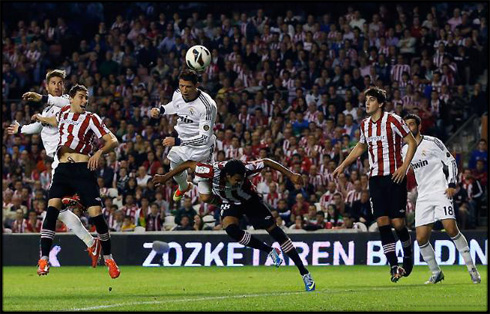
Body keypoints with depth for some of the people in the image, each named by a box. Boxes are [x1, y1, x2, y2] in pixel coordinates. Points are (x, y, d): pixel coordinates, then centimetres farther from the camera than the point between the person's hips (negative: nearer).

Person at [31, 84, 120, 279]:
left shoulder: (91, 119, 2)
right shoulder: (64, 112, 15)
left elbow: (113, 141, -6)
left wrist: (99, 152, -23)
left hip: (83, 170, -3)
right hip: (63, 170, 3)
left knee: (96, 213, -11)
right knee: (52, 209, -17)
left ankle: (108, 258, 9)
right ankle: (44, 259, -17)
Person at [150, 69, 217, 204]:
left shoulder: (207, 105, -30)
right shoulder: (178, 94, -9)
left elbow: (204, 137, -30)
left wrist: (177, 142, -35)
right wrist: (159, 110, 0)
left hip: (202, 147, -6)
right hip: (182, 144, 6)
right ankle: (184, 187, 55)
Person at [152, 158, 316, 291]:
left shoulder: (245, 169, -36)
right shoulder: (213, 171, -36)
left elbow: (266, 162, -20)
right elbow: (189, 164, -21)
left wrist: (290, 175, -21)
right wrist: (165, 177, -14)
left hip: (251, 200, -1)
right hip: (230, 204, 1)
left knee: (273, 229, -12)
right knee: (230, 229, -29)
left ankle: (304, 273, -7)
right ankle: (269, 251, -8)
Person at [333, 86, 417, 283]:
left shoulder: (393, 120, -7)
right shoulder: (365, 125, 11)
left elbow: (412, 142, -4)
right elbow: (361, 147, 29)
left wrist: (404, 167, -14)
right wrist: (342, 166, 27)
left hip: (394, 176, -5)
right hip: (375, 178, 5)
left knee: (398, 222, -8)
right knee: (382, 222, -6)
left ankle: (408, 255, 20)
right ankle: (394, 266, -3)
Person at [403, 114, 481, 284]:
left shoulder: (432, 142, -1)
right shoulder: (404, 150, 14)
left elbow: (450, 161, 0)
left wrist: (452, 184, -10)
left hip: (441, 191, -5)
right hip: (423, 196, 5)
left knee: (451, 228, -20)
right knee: (421, 238, -5)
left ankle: (471, 267, -10)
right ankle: (436, 273, 12)